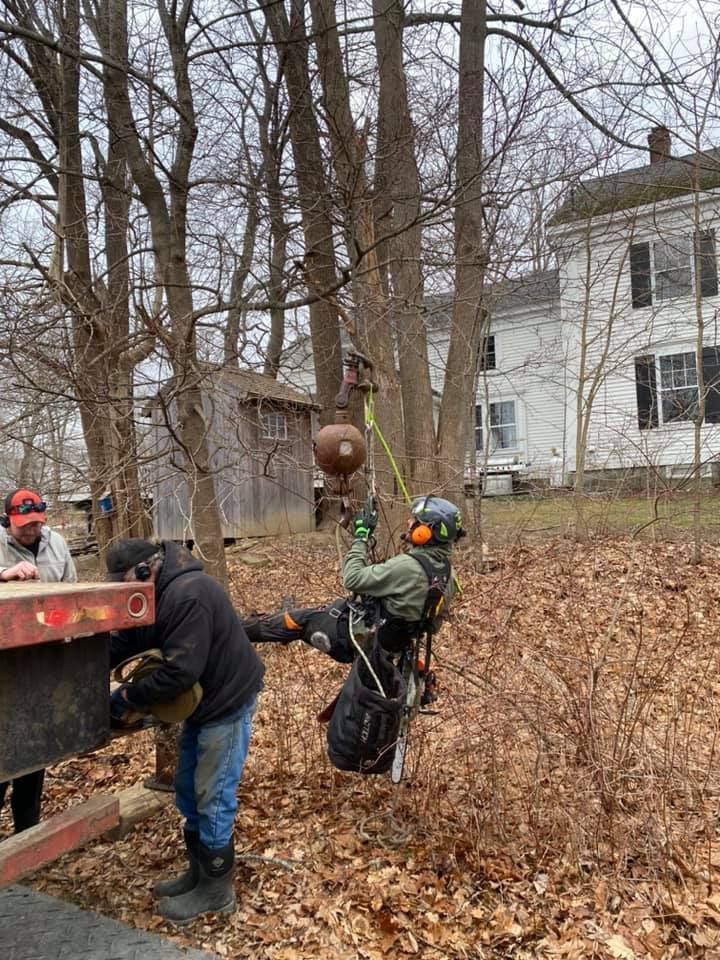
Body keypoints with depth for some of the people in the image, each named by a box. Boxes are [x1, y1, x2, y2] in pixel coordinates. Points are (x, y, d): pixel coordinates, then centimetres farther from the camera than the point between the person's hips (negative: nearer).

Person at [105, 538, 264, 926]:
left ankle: (215, 890, 18)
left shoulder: (188, 594, -30)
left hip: (228, 701, -10)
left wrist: (128, 696, -20)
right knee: (187, 789, 18)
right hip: (201, 702, 10)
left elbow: (179, 671, -32)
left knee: (213, 798, 0)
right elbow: (119, 642, 3)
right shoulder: (155, 596, 2)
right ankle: (199, 870, 34)